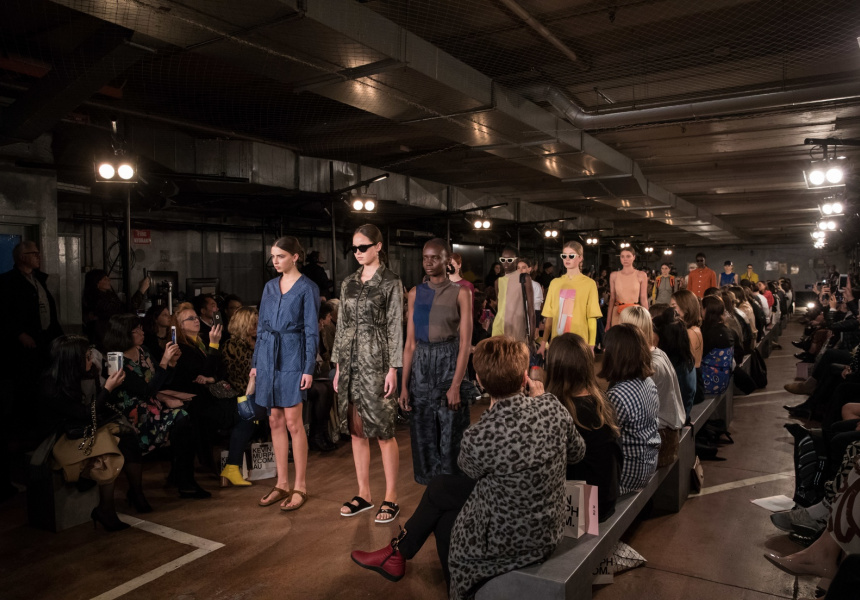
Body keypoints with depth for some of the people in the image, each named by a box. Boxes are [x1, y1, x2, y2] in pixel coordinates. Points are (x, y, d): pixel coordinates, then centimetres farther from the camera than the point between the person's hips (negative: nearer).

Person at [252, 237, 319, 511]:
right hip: (268, 356, 6)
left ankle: (300, 487, 7)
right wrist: (255, 362, 11)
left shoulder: (307, 288, -4)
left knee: (292, 422, -4)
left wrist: (309, 369, -12)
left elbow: (312, 331, -7)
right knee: (275, 421, 8)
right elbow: (261, 326, 15)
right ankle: (282, 484, 18)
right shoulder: (270, 287, 12)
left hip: (292, 357, -6)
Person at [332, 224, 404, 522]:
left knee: (383, 431, -2)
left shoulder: (390, 282, -3)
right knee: (357, 430, 10)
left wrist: (393, 368, -12)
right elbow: (342, 325, 14)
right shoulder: (348, 283, 13)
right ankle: (363, 494, 22)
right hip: (350, 361, 6)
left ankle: (391, 497, 10)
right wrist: (338, 366, 12)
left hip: (376, 361, -6)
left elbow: (395, 327, -6)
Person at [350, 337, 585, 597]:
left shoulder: (478, 437, -32)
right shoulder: (552, 406, -19)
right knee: (440, 487, 21)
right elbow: (576, 453, 3)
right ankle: (399, 552, 43)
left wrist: (492, 411, 1)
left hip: (506, 544, -5)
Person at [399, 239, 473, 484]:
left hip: (450, 364, -3)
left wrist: (455, 386, -15)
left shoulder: (460, 293, -3)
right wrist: (404, 384, 2)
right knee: (423, 434, 9)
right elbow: (410, 342, 7)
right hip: (421, 365, 4)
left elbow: (465, 343, -8)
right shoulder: (415, 293, 8)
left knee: (451, 435, 1)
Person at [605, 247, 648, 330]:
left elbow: (644, 299, 2)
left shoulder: (641, 275, 3)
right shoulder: (614, 275, 7)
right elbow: (612, 299, 7)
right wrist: (608, 322, 2)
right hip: (617, 314, 1)